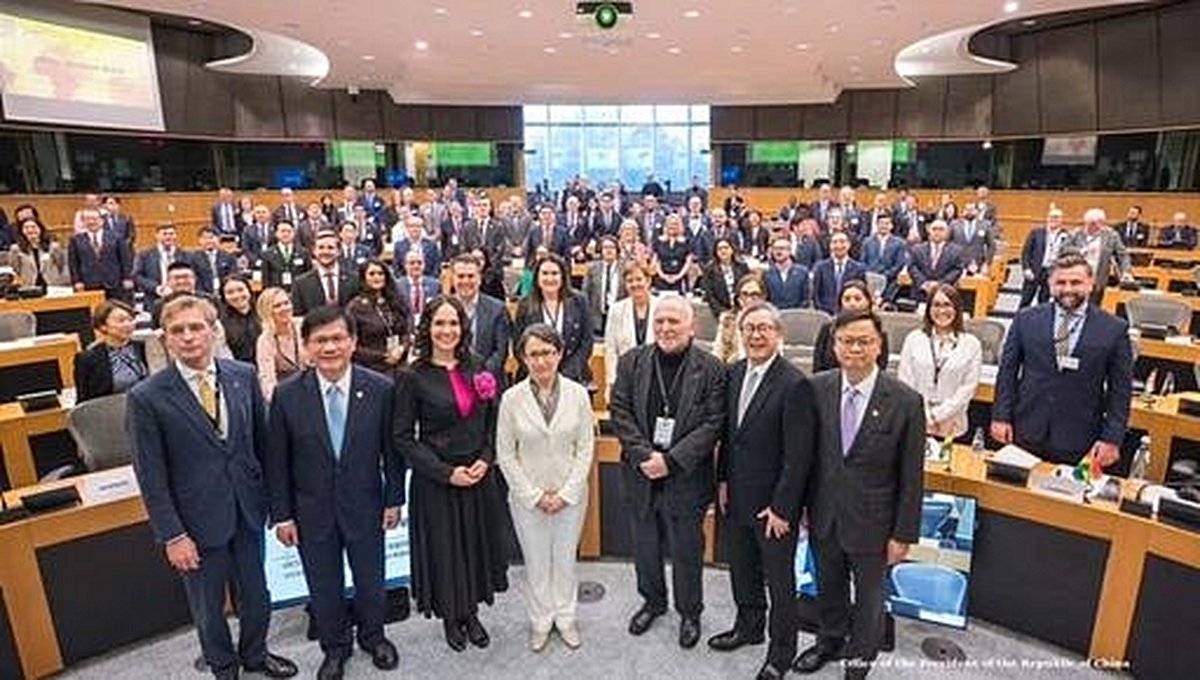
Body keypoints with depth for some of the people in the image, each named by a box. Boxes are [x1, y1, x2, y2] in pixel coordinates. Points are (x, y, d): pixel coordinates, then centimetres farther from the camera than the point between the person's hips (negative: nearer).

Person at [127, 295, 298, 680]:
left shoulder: (244, 376, -4)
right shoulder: (146, 398, -13)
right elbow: (151, 478, -10)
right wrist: (172, 535, -11)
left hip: (248, 511, 3)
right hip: (198, 521, -2)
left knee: (255, 594, 19)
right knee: (208, 606, 18)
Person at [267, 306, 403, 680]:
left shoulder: (380, 389, -13)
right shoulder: (287, 395, -12)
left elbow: (392, 449, -4)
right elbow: (277, 460, -4)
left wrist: (393, 499, 0)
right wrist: (282, 514, -3)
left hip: (364, 506, 0)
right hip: (312, 512, 0)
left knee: (371, 580, 18)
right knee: (323, 587, 18)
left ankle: (372, 636, 47)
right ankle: (334, 647, 45)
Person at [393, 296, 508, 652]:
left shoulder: (476, 368, 1)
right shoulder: (412, 377, -10)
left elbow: (493, 421, 7)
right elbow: (404, 438, -9)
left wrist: (485, 460, -8)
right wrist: (446, 472, -15)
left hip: (479, 475, 4)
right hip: (435, 481, -3)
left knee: (477, 542, 14)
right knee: (443, 547, 10)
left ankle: (471, 612, 35)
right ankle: (450, 616, 34)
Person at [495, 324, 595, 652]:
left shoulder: (578, 394, -9)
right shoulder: (511, 398, -11)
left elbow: (586, 448, -4)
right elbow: (505, 455, -6)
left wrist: (566, 493, -9)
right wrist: (534, 495, -9)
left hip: (570, 495, 1)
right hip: (527, 497, 0)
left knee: (565, 558, 16)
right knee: (536, 562, 14)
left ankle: (565, 617, 38)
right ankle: (540, 620, 36)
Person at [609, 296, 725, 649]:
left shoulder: (711, 368, -8)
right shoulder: (631, 362, -1)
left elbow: (713, 424, -12)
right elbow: (619, 412, -4)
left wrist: (670, 459, -19)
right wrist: (644, 455, -16)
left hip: (687, 478, -2)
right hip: (641, 474, 3)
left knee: (687, 550, 13)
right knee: (645, 545, 19)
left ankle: (689, 612, 37)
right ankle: (652, 601, 44)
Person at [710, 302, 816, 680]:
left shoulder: (794, 385, -21)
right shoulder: (734, 373, 1)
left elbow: (798, 455, -19)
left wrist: (781, 507, -17)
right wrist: (723, 480, 6)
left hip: (773, 504, -6)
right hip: (736, 497, 6)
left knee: (779, 579, 13)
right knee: (742, 568, 23)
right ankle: (748, 625, 47)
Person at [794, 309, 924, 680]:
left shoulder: (906, 402, -17)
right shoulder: (816, 388, -10)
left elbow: (911, 476, -11)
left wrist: (904, 533, -7)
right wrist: (801, 504, 4)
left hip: (871, 521, -2)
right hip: (824, 515, 2)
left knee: (868, 594, 20)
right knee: (828, 586, 24)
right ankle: (830, 639, 51)